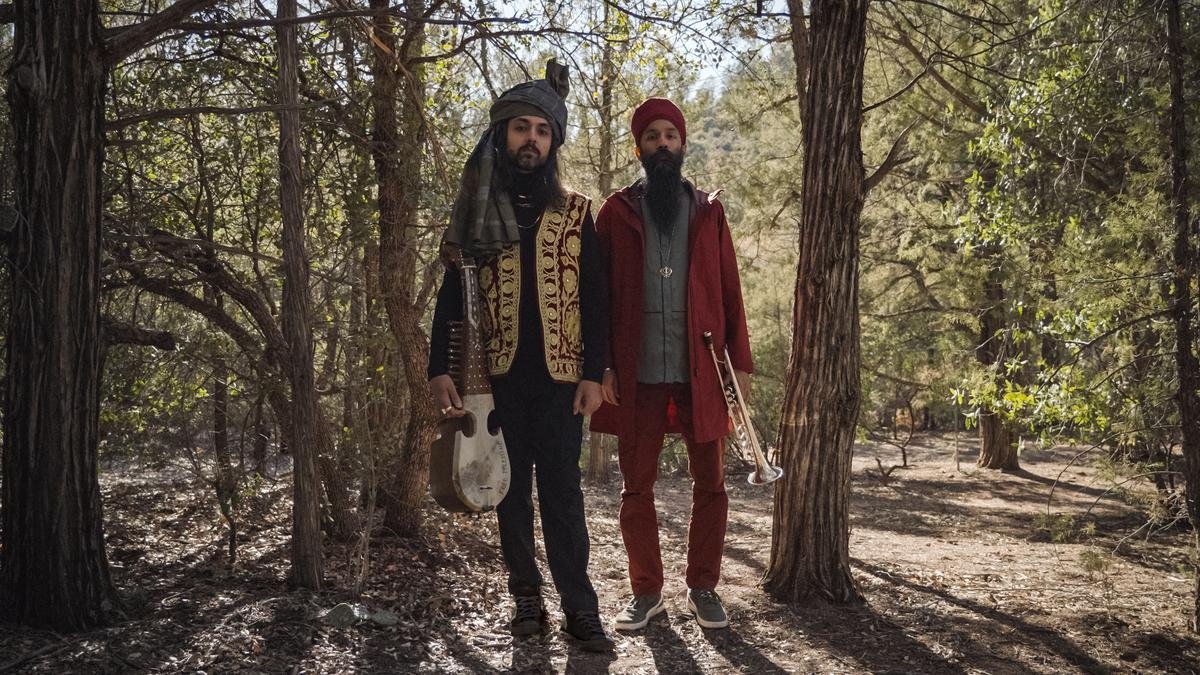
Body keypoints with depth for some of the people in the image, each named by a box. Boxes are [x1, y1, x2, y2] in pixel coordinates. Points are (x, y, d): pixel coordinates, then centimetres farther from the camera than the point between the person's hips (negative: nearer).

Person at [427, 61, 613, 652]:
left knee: (562, 491, -2)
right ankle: (526, 596, 18)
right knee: (511, 490, 8)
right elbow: (451, 296, 5)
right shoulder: (477, 211, 7)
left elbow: (595, 299, 3)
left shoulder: (574, 212, 5)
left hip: (560, 377, -1)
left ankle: (579, 607, 2)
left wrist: (593, 374, -5)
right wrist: (439, 369, -5)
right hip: (497, 377, 1)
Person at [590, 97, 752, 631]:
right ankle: (646, 591, 19)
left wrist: (740, 360, 1)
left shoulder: (708, 211, 10)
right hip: (637, 373, -1)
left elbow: (729, 290, 8)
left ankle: (703, 587, 20)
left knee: (710, 484, 6)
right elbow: (599, 292, 4)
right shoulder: (616, 212, 6)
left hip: (701, 369, 1)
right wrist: (601, 364, -5)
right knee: (637, 488, 6)